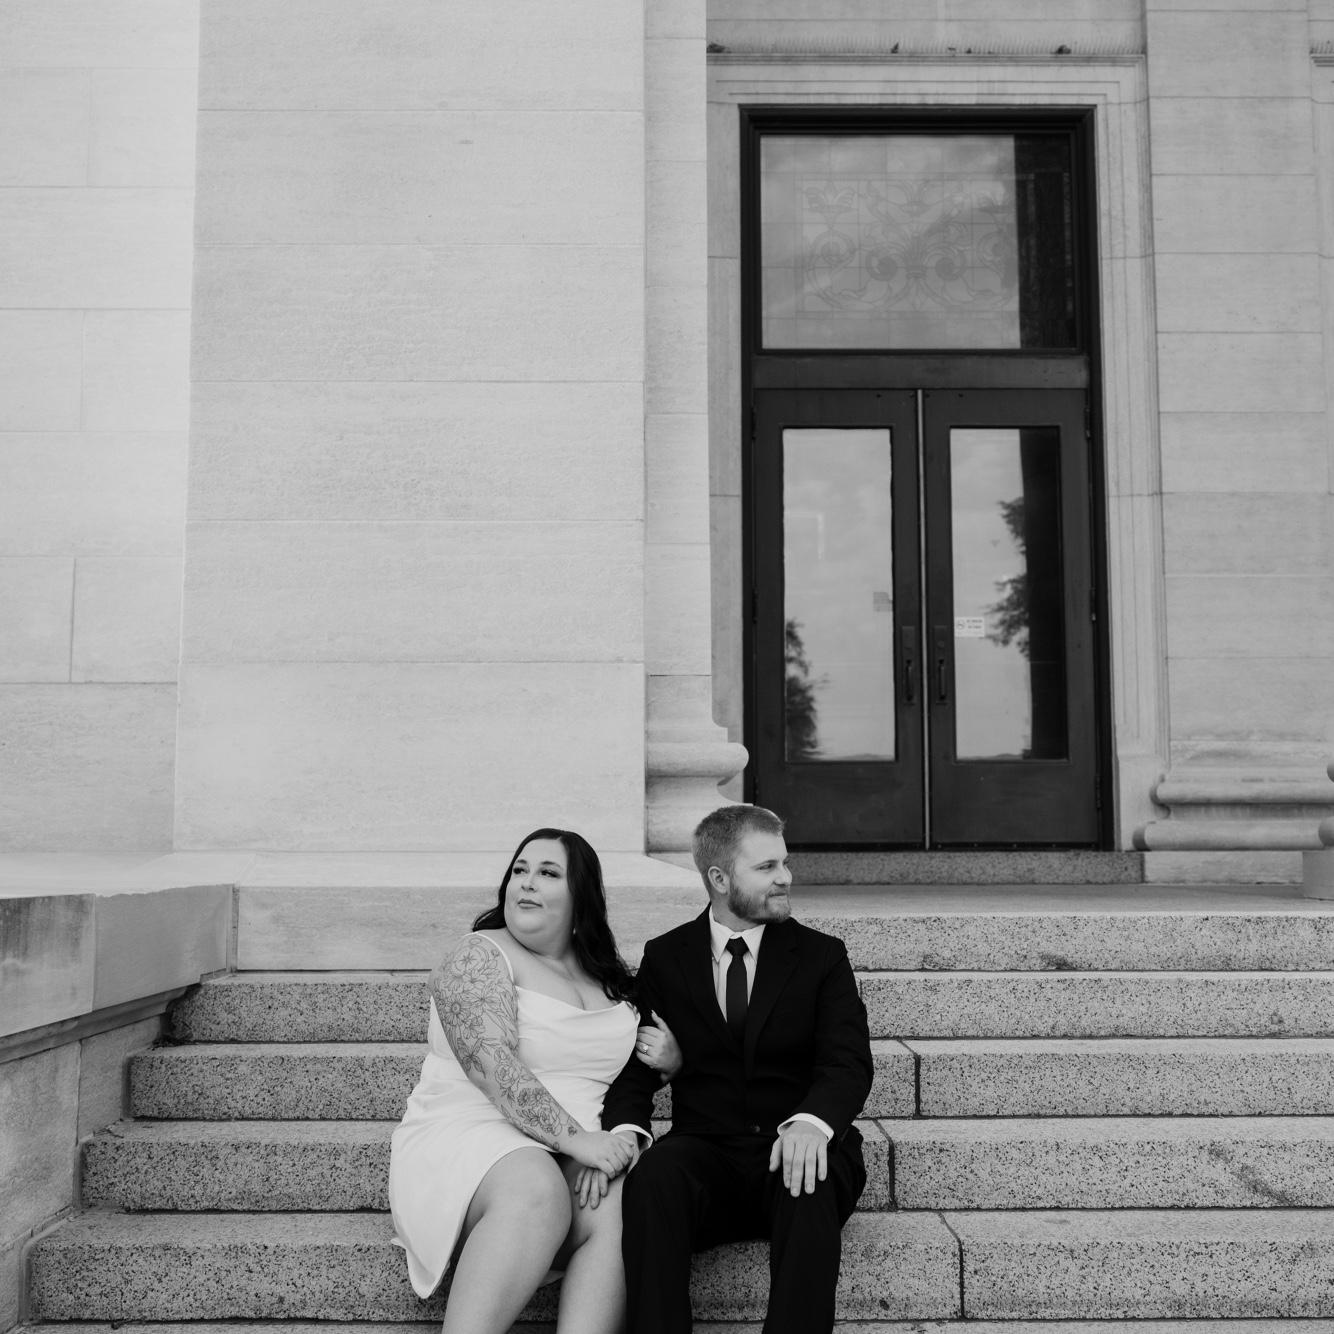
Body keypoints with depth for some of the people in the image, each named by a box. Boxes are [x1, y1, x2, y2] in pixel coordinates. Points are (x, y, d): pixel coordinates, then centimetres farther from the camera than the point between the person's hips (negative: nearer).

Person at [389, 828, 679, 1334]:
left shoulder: (610, 976, 18)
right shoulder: (480, 955, 0)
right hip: (470, 1135, -5)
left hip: (584, 1153, 5)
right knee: (536, 1190, -38)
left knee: (623, 1207, -29)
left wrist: (668, 1059, 3)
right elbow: (490, 1063, -15)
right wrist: (573, 1137, -25)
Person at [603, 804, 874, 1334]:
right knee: (654, 1174, -33)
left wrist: (811, 1121, -28)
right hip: (704, 1154, 1)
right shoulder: (664, 957, 10)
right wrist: (624, 1129, -19)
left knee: (808, 1179, -35)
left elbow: (849, 1063, -5)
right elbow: (635, 1066, 4)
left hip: (798, 1150, 0)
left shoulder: (821, 955, 7)